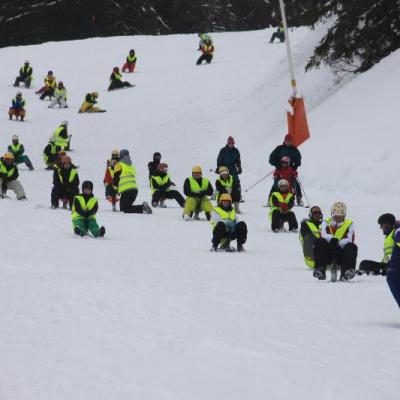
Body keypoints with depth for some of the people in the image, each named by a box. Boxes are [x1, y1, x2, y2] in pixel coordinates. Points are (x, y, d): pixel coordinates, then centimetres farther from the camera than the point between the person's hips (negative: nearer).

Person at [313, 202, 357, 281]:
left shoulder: (349, 224, 10)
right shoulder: (326, 222, 10)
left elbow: (349, 239, -9)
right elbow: (324, 235, -12)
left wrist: (338, 243, -29)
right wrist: (332, 239, -35)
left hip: (341, 254, 0)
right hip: (328, 254, 0)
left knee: (352, 247, -28)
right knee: (319, 242, -27)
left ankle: (346, 272, -42)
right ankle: (320, 269, -36)